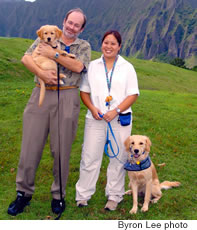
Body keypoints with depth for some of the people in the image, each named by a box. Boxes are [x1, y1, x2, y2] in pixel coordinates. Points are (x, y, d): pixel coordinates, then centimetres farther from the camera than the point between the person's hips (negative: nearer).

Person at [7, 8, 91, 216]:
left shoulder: (84, 46, 12)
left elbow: (78, 67, -7)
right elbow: (26, 58, 2)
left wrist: (54, 55, -9)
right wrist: (41, 72, -15)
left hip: (66, 99, -1)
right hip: (41, 95, 1)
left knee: (61, 149, 3)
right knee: (30, 145, 1)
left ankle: (58, 195, 18)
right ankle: (24, 192, 16)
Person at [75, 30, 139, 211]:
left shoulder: (127, 67, 6)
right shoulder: (93, 66, 10)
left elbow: (133, 95, 0)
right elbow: (84, 91, 11)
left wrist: (116, 111, -13)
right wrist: (92, 108, -8)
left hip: (120, 120, 0)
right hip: (95, 119, 1)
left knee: (118, 158, 6)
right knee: (90, 157, 1)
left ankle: (114, 196, 21)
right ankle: (83, 195, 15)